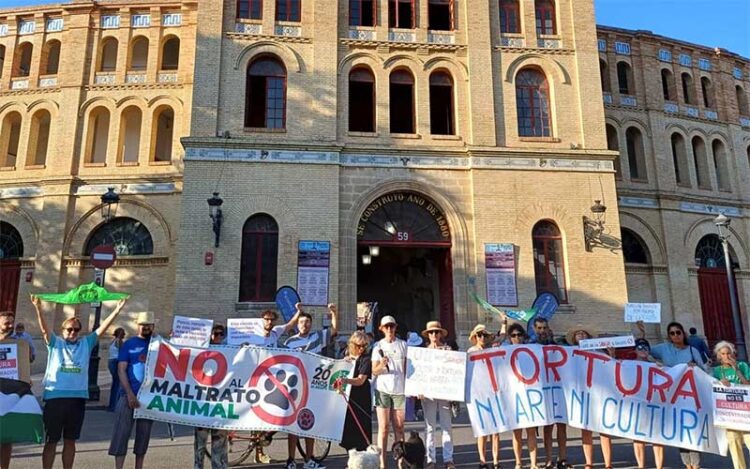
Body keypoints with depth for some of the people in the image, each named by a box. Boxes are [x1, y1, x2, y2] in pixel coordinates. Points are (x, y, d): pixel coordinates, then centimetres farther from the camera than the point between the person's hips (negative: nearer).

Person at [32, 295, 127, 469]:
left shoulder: (86, 343, 10)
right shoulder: (55, 343, 5)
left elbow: (102, 329, 3)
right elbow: (44, 328, -10)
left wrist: (117, 311, -7)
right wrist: (38, 309, -27)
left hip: (78, 398, 2)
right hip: (54, 397, -2)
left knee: (70, 440, 13)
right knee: (51, 441, 7)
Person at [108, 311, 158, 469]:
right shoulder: (129, 344, 3)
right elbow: (121, 370, -3)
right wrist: (130, 393, -12)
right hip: (129, 395, -2)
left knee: (144, 435, 10)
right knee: (121, 433, -1)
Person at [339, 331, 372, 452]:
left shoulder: (366, 360, -6)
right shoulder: (346, 358, 11)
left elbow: (361, 380, -19)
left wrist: (346, 380, -34)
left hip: (361, 400, -5)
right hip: (347, 397, 5)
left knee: (361, 430, -4)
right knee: (347, 428, 8)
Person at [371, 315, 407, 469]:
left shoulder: (403, 344, 7)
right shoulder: (378, 346, 3)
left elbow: (407, 368, 12)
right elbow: (374, 371, 0)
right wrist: (381, 365, -21)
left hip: (399, 389, 1)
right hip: (382, 389, -1)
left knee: (399, 427, 6)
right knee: (383, 427, -1)